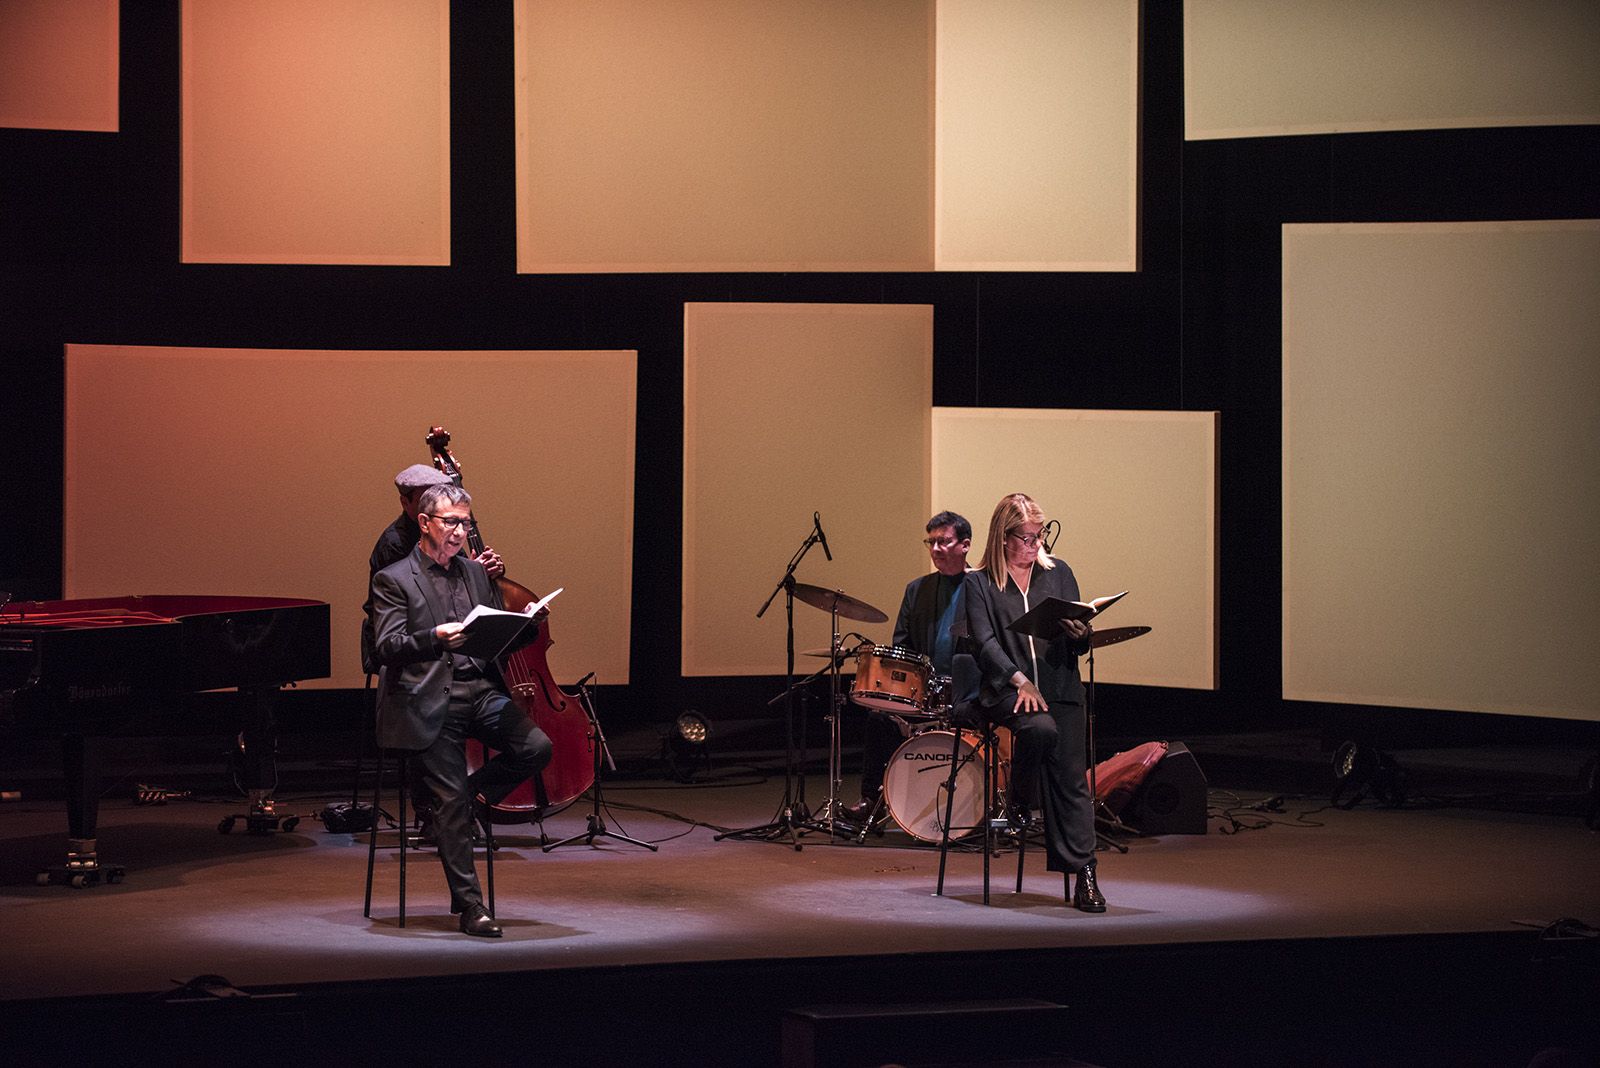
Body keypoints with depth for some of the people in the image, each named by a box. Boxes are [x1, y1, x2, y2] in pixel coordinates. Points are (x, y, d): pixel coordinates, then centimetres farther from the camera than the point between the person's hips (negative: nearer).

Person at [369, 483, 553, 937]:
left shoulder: (475, 573, 19)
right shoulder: (394, 580, 1)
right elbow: (387, 646, -10)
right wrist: (435, 637, -27)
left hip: (480, 690, 5)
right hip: (429, 701, -5)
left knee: (537, 747, -20)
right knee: (452, 801, -10)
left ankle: (474, 797, 5)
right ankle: (470, 906, -4)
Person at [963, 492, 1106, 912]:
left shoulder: (1058, 573, 17)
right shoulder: (979, 583, 8)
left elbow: (1079, 641, 14)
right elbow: (986, 642, -3)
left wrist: (1082, 634, -11)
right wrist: (1020, 681, -18)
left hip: (1061, 687, 3)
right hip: (1007, 689, -3)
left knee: (1072, 777, -10)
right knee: (1040, 729, -34)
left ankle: (1083, 876, -13)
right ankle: (1019, 805, -7)